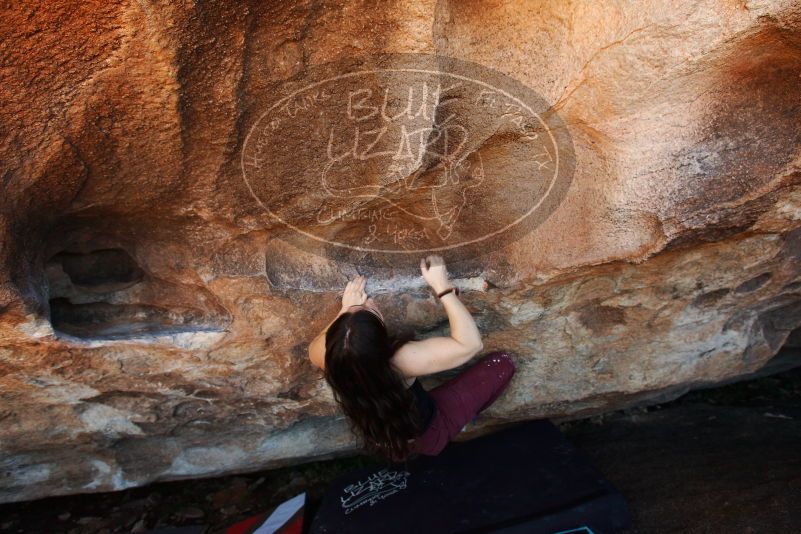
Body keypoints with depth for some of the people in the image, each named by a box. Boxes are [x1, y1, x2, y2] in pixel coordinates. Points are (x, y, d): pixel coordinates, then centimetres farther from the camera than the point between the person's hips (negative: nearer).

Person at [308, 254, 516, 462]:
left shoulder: (328, 354, -30)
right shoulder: (401, 360, -43)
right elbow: (471, 343, -33)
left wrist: (345, 310, -8)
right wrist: (442, 286, -30)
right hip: (426, 439, -4)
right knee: (501, 362, -3)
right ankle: (460, 421, 21)